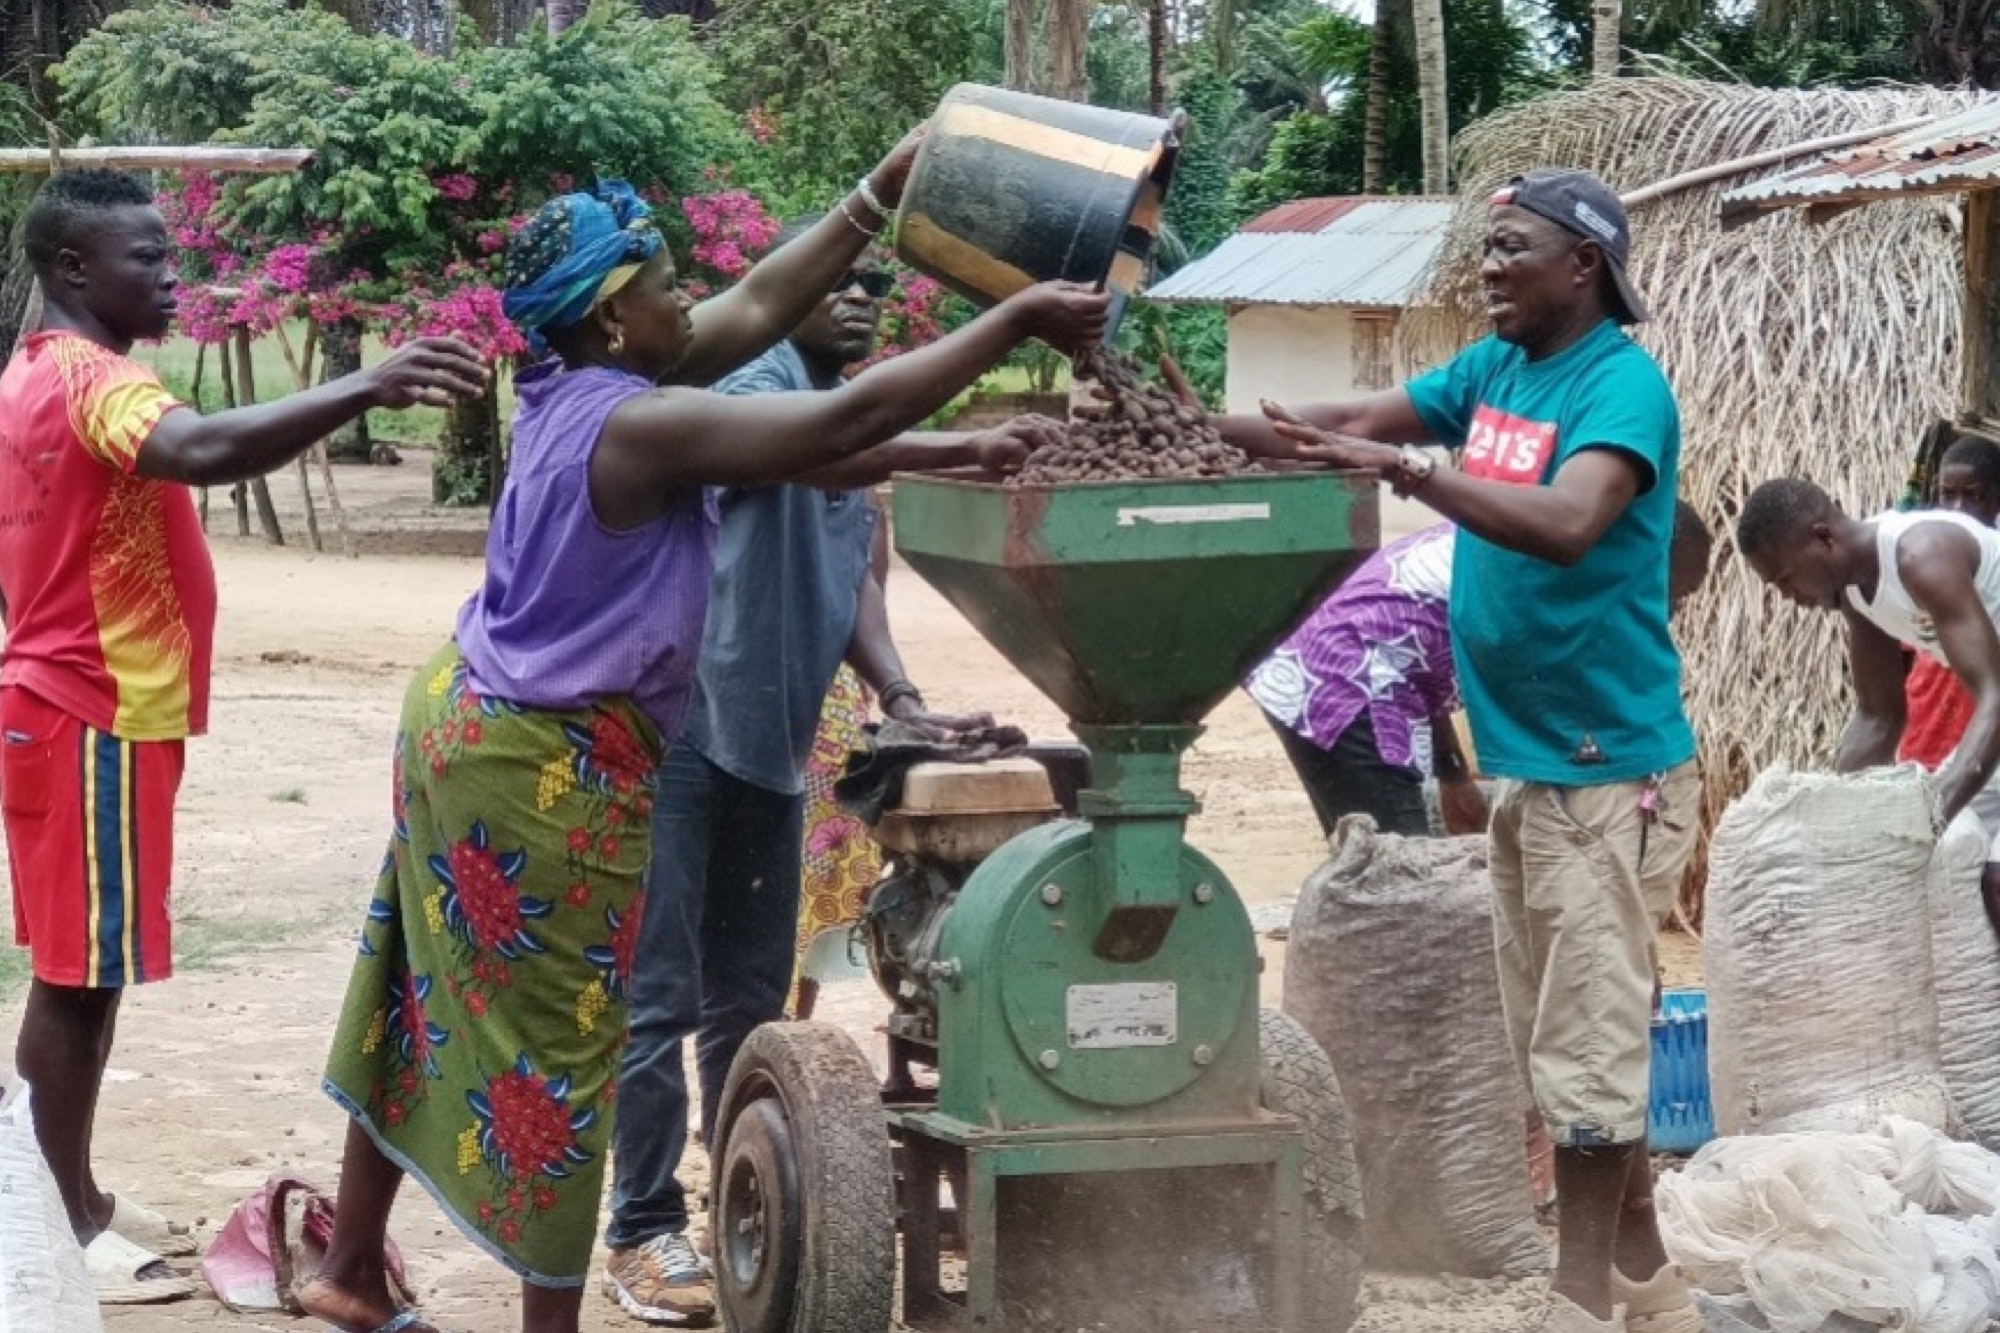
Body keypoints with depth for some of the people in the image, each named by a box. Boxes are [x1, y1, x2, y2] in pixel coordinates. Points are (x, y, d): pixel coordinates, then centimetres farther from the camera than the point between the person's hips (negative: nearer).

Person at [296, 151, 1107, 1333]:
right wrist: (1015, 321, -21)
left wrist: (887, 190, 8)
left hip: (469, 725, 10)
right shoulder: (641, 426, -24)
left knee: (435, 1015, 19)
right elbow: (856, 417, -27)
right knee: (560, 1049, 0)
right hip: (549, 770, -10)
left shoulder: (582, 387, 2)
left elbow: (760, 302, 8)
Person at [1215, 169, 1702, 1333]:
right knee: (1567, 1045, 14)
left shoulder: (1623, 383, -15)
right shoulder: (1494, 369, 11)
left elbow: (1568, 524, -31)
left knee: (1591, 1050, -4)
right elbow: (1340, 423, 10)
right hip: (1527, 765, 9)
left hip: (1606, 770, -9)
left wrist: (1406, 465, -37)